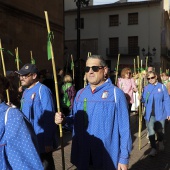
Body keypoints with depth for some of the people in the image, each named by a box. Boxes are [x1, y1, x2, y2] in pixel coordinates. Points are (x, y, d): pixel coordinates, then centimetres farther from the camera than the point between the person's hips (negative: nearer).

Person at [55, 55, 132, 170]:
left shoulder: (116, 93, -10)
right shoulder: (80, 93, 6)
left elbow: (124, 128, -11)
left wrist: (124, 158, -11)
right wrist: (63, 119, -6)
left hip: (107, 158, -4)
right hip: (83, 156, 5)